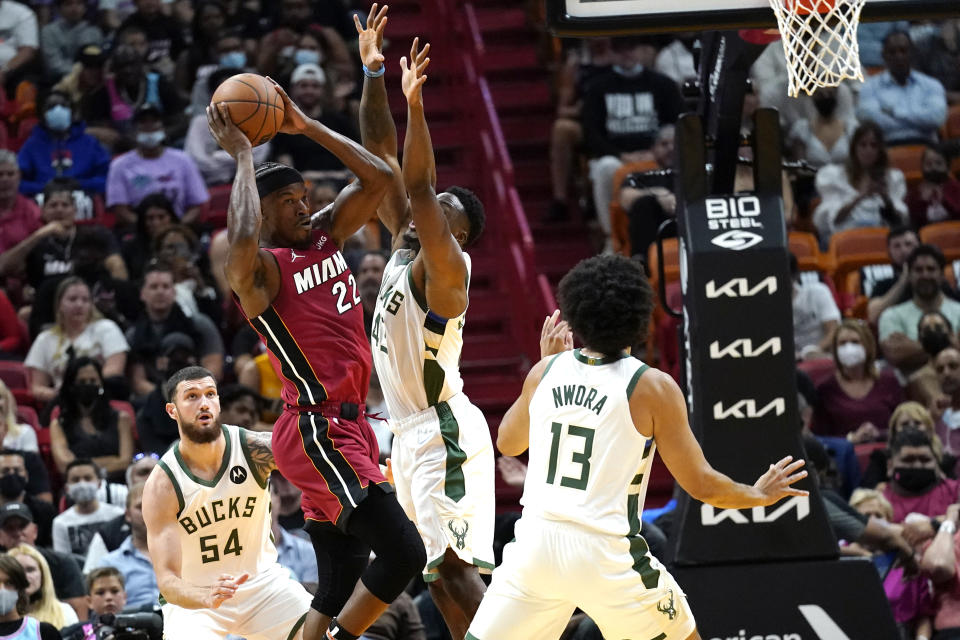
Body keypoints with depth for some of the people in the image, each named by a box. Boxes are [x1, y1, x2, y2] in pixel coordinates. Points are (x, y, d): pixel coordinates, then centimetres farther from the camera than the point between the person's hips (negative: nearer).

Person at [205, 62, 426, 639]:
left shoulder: (326, 236, 12)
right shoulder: (261, 270, -11)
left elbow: (379, 178, 8)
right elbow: (242, 241, -35)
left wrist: (306, 127, 3)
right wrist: (243, 156, -23)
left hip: (347, 425, 9)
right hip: (317, 432, -9)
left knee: (340, 587, 9)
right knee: (403, 552, -18)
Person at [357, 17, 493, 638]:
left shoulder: (446, 264, -9)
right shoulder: (405, 248, 13)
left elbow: (418, 185, -25)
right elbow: (383, 158, 12)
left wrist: (413, 102, -31)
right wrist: (374, 72, 6)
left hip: (444, 432, -10)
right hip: (413, 435, 10)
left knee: (454, 567, -17)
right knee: (442, 576, 9)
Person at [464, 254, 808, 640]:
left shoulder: (546, 371, 4)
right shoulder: (652, 388, -7)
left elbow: (507, 443, 24)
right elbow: (702, 485, -2)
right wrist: (759, 495, 17)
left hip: (536, 546, 3)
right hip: (606, 557, -3)